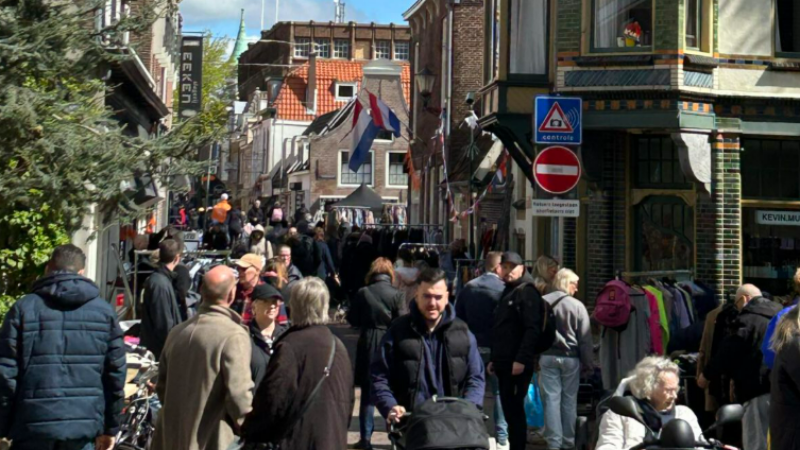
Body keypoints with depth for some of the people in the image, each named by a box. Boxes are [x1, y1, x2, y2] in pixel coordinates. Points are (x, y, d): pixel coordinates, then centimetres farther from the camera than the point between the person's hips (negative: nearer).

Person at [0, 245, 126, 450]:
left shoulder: (23, 309, 0)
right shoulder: (103, 310, 5)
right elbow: (116, 373, 6)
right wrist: (110, 427, 14)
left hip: (33, 426, -1)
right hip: (83, 425, 1)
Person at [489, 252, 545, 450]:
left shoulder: (527, 292, -9)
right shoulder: (507, 292, 20)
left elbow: (532, 329, -19)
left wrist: (521, 359, -24)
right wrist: (495, 359, 19)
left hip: (518, 364, -9)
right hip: (505, 363, 9)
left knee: (515, 410, -8)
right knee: (509, 411, 11)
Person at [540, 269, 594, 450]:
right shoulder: (577, 306, -7)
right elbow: (585, 339, -5)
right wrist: (589, 364, 1)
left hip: (548, 357, 1)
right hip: (570, 358, -1)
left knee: (551, 399, 3)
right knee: (569, 400, 10)